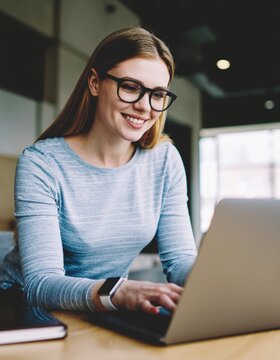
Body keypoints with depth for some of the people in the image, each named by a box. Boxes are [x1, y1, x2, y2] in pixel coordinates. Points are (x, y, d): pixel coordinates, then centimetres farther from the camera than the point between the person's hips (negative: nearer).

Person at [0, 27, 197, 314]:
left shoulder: (165, 160, -5)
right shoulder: (40, 163, -17)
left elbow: (180, 258, -6)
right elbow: (40, 282, -25)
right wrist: (120, 292, -44)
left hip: (105, 318, 6)